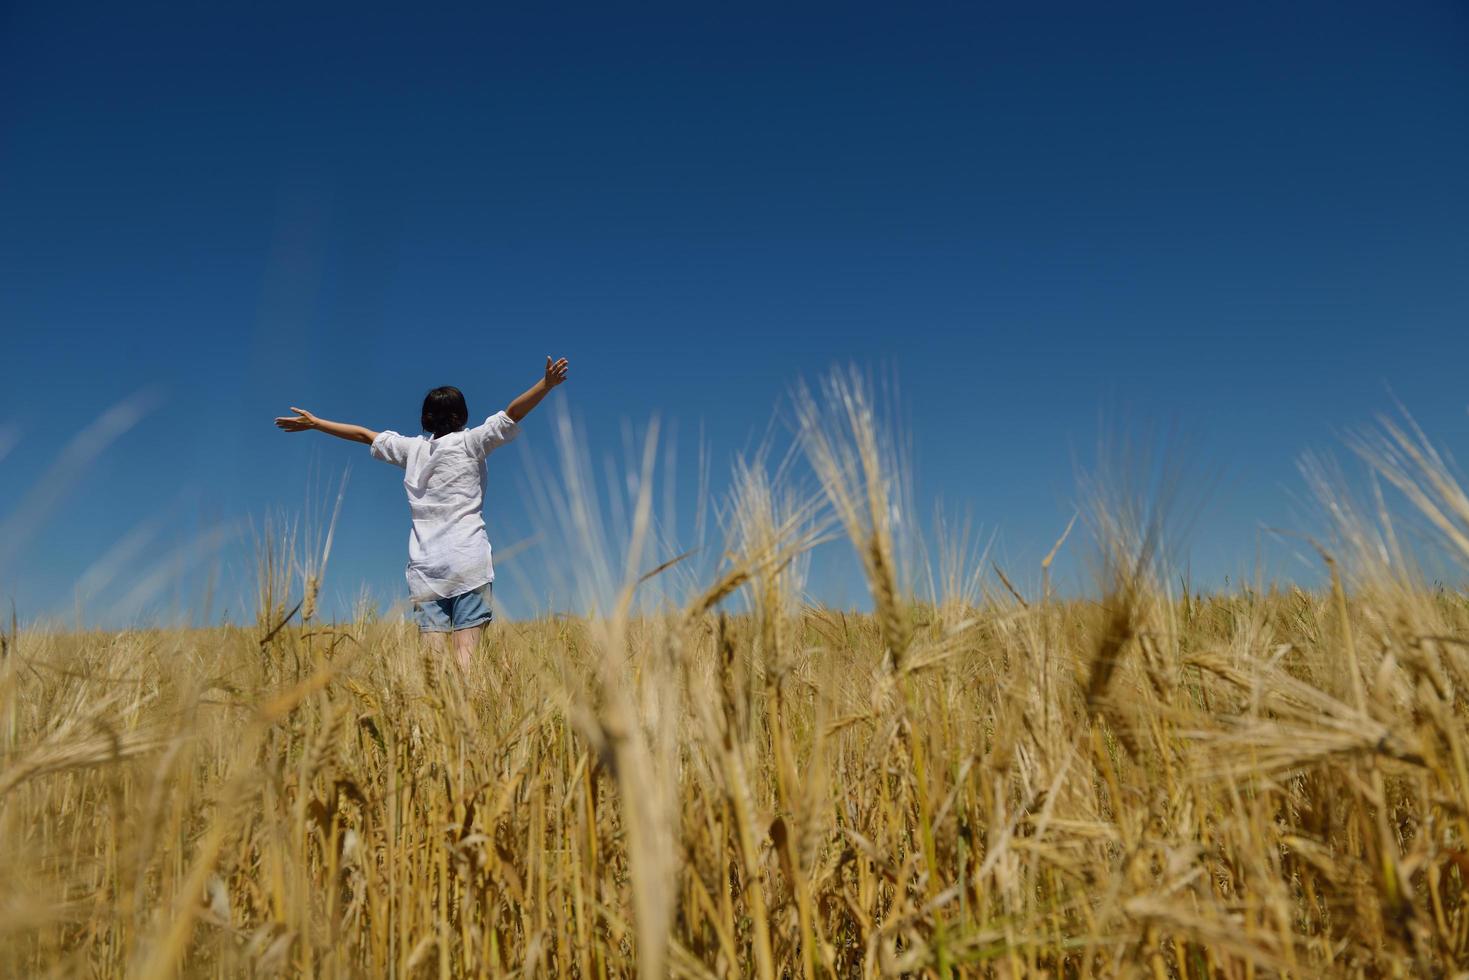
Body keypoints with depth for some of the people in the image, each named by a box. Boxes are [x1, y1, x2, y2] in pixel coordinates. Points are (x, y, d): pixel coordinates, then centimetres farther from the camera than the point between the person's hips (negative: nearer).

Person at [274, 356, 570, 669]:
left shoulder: (412, 448, 14)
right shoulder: (470, 442, 4)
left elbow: (363, 434, 25)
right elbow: (513, 412, -6)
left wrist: (313, 422, 36)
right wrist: (547, 384, -11)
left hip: (425, 568, 3)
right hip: (468, 562, -3)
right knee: (466, 652, -9)